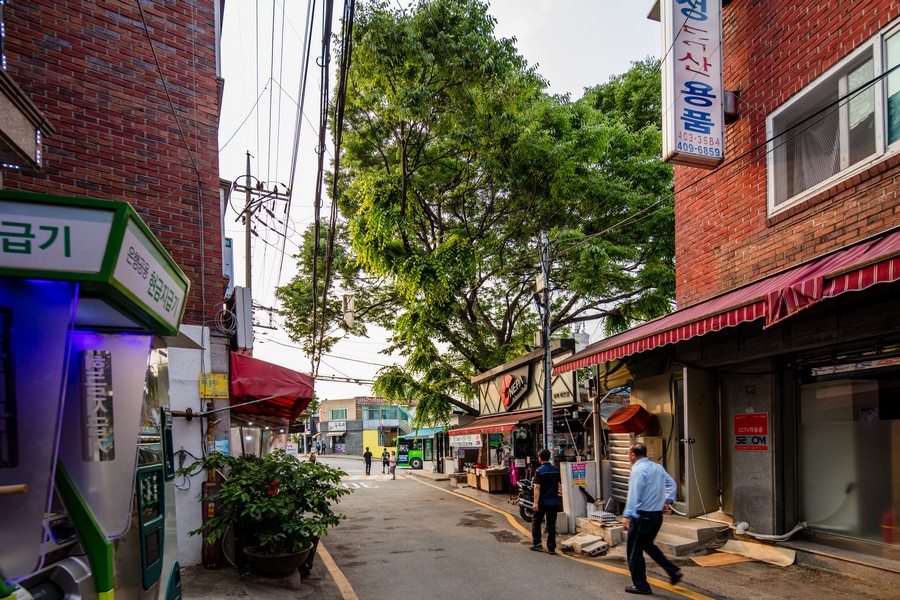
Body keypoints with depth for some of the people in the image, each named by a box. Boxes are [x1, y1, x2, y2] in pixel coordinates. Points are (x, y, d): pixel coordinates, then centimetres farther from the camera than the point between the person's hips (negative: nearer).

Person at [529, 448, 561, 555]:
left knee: (536, 522, 13)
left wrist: (535, 502, -15)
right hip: (554, 501, 4)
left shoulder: (539, 471, -13)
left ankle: (536, 544, 13)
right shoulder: (556, 470, 4)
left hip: (542, 502, -4)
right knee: (551, 525, 8)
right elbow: (558, 485, 12)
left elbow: (537, 487, -16)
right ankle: (551, 548, 8)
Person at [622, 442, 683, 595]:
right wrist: (667, 501, 21)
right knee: (648, 545, 25)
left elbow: (634, 495, -22)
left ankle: (641, 586, 10)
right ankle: (673, 571, 19)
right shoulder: (658, 467, 9)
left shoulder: (638, 470, -17)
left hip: (642, 516, -8)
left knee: (634, 550, 4)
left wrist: (628, 516, -23)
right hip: (657, 514, 9)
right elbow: (671, 484, 17)